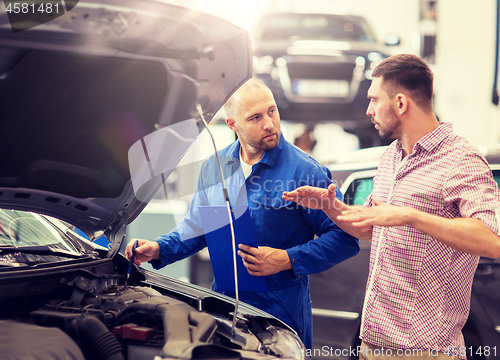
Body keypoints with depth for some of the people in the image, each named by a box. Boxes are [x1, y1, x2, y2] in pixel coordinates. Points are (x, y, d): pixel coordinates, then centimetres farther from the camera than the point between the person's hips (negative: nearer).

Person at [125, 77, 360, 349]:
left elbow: (346, 237, -12)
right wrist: (159, 249, 1)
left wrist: (287, 260, -21)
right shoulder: (215, 166, 4)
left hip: (281, 311, -4)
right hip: (223, 302, 5)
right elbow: (197, 225, 17)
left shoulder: (305, 171, -12)